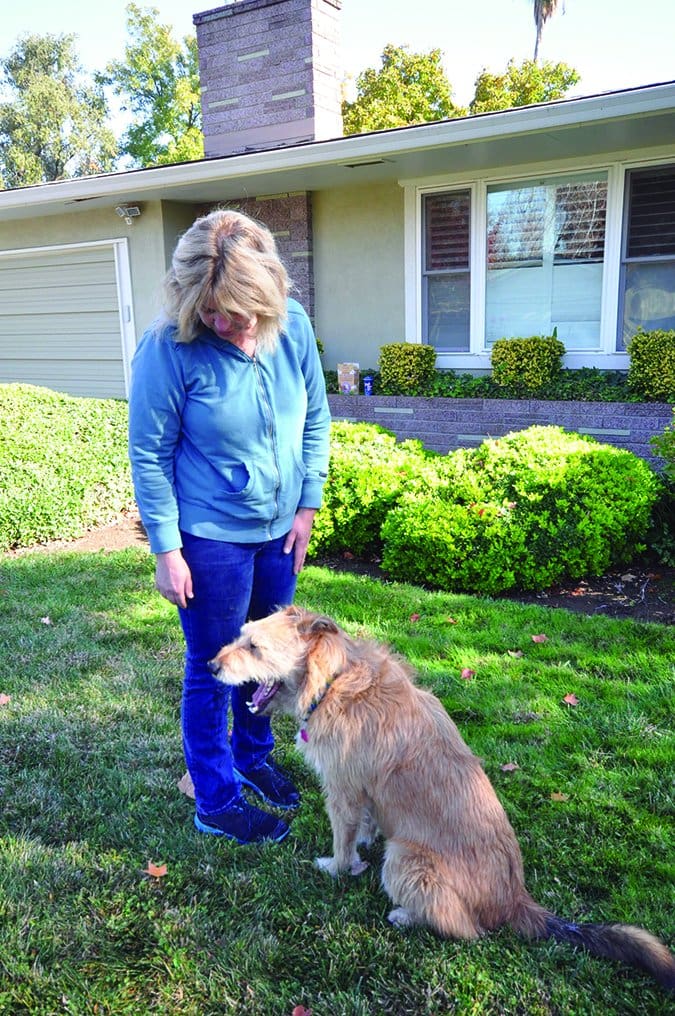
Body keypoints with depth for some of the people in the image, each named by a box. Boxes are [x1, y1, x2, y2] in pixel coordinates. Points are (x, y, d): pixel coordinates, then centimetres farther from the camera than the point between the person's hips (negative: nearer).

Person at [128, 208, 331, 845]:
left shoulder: (293, 326, -7)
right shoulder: (168, 347, -20)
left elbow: (315, 421, 4)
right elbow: (149, 455, -14)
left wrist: (307, 506, 1)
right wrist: (166, 551, -13)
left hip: (280, 530, 5)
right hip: (209, 537, -5)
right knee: (212, 670, 9)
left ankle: (252, 757, 45)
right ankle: (216, 803, 29)